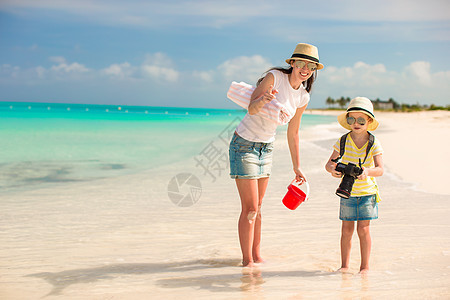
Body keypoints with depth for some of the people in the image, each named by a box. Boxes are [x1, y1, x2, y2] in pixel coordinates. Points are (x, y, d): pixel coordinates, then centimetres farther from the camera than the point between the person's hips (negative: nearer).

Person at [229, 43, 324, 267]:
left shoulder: (303, 97, 1)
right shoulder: (274, 77, -17)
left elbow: (293, 133, 11)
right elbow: (252, 109, -28)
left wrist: (296, 167, 15)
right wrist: (263, 100, -51)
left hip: (266, 148, 6)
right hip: (244, 145, -6)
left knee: (257, 207, 14)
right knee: (250, 208, -6)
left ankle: (256, 255, 24)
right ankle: (247, 260, 3)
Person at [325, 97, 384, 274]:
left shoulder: (374, 143, -9)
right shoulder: (342, 142, -4)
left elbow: (380, 169, -16)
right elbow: (329, 163, -4)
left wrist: (367, 171, -38)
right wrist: (332, 169, -28)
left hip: (367, 192, -2)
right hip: (347, 193, 2)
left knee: (363, 229, -4)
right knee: (347, 229, 3)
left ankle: (365, 266, 8)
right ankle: (344, 265, 13)